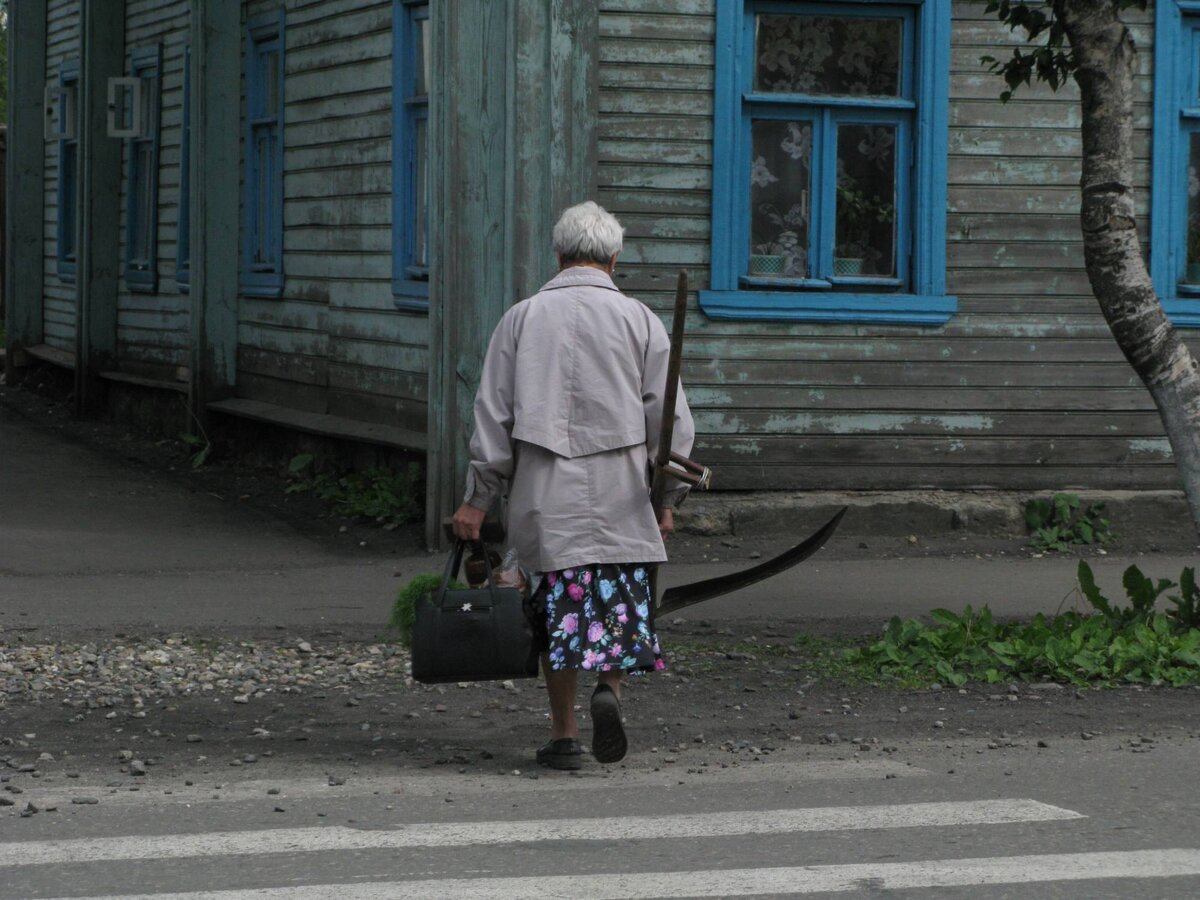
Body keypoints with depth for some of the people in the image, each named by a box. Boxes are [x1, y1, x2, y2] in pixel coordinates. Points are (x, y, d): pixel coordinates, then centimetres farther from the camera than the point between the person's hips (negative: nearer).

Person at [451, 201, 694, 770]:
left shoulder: (522, 318, 3)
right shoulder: (640, 321, 2)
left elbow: (493, 416, 3)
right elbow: (670, 421, 1)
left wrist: (477, 499, 6)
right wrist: (669, 499, 8)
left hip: (544, 493, 1)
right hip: (620, 492, 0)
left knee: (558, 609, 7)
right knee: (619, 603, 11)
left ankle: (564, 737, 8)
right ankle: (609, 687, -14)